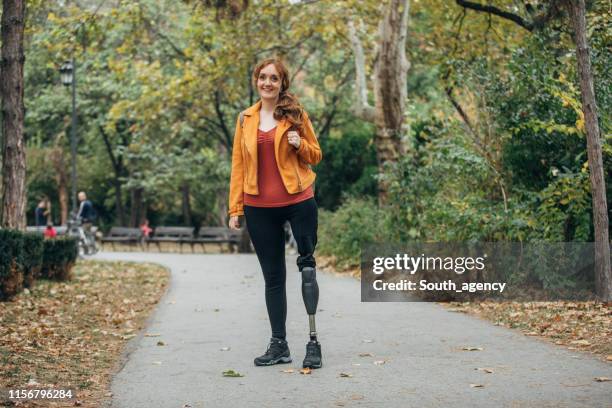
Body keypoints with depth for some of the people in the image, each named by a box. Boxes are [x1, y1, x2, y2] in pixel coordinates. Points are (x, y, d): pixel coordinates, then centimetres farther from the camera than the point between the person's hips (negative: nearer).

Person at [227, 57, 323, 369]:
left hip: (298, 201, -2)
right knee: (273, 276, 8)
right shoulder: (245, 119, 9)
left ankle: (314, 340, 7)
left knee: (307, 264, -1)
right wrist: (235, 209, 5)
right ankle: (279, 344, 16)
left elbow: (316, 156, 9)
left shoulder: (296, 114, 3)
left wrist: (300, 144, -13)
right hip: (259, 208, 2)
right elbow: (238, 165, 10)